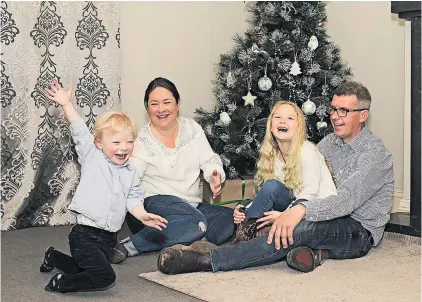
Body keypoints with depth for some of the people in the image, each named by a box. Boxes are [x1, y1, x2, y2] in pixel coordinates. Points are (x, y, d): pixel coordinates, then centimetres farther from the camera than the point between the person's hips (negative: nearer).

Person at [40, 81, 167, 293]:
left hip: (108, 237, 6)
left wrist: (143, 216, -10)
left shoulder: (131, 174, 10)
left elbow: (133, 199, 9)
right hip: (85, 233, -6)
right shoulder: (92, 158, -2)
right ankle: (60, 283, -1)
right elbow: (80, 131, -5)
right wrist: (66, 104, -9)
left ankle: (54, 257, 39)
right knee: (105, 276, -18)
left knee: (87, 273, 16)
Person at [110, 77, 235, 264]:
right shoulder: (143, 141, -3)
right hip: (155, 203, -6)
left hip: (192, 205, 6)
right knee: (195, 224, -35)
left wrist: (215, 175, -17)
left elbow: (209, 159, 8)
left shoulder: (192, 129, 11)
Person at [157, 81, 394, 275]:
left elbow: (347, 199, -28)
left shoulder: (374, 152, -13)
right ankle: (313, 251, -27)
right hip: (333, 220, 8)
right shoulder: (330, 142, 12)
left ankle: (205, 261, -44)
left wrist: (301, 210, -44)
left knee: (302, 227, -38)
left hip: (360, 231, -8)